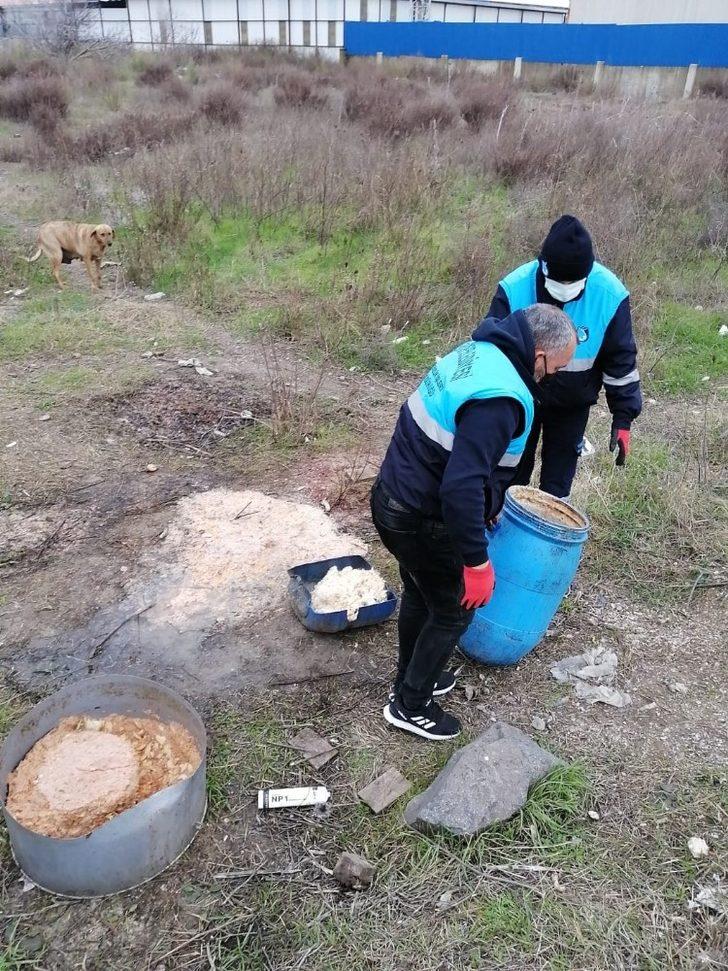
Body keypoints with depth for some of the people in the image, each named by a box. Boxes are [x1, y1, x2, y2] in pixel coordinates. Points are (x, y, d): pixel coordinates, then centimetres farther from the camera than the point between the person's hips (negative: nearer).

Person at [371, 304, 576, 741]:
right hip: (422, 521, -9)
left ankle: (412, 678, 48)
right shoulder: (501, 398, -28)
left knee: (421, 594, 27)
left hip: (395, 496, 9)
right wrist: (477, 561, -24)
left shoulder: (480, 351, 3)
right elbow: (461, 487, -34)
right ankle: (411, 706, 29)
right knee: (455, 610, 12)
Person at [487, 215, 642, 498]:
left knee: (558, 480, 10)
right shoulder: (514, 288, -26)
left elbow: (621, 360, -10)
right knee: (512, 473, 12)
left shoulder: (610, 295, -23)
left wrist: (623, 418, -9)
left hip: (573, 404, 1)